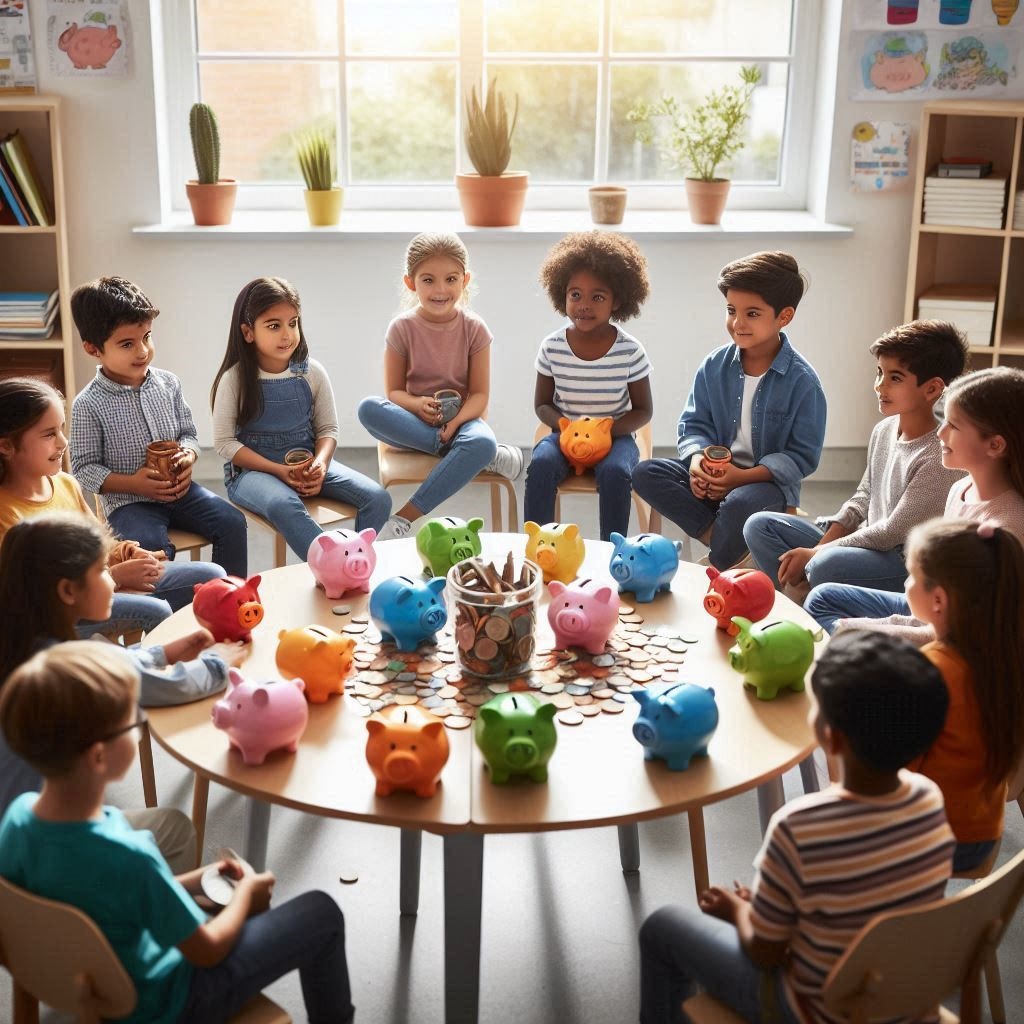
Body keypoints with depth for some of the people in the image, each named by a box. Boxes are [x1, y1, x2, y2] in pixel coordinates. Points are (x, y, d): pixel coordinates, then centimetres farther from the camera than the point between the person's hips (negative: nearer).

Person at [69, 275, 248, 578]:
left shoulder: (168, 383, 1)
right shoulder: (89, 404, -12)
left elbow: (188, 432, 12)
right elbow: (84, 468, -8)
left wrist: (188, 456, -11)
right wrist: (133, 483, -20)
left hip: (179, 488, 5)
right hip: (127, 501, -4)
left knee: (232, 522, -11)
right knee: (152, 548, -30)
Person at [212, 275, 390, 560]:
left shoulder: (312, 372, -1)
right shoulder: (235, 378, -9)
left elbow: (328, 429, 6)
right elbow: (225, 442, -8)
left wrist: (320, 464, -17)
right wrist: (279, 471, -18)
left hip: (308, 461, 4)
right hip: (253, 468, -4)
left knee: (378, 498, -18)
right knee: (283, 505, -40)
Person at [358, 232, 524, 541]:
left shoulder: (474, 328, -4)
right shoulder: (402, 328, -5)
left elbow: (480, 394, -5)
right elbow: (394, 392, -3)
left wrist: (456, 421, -25)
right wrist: (417, 405, -26)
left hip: (461, 418, -1)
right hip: (412, 422, 1)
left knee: (483, 442, -37)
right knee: (368, 408, -31)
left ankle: (405, 518, -30)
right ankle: (482, 454, -29)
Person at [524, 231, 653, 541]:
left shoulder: (629, 350, -8)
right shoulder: (552, 347, -4)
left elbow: (643, 410, -1)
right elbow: (542, 403, 5)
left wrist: (608, 430, -20)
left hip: (614, 435, -1)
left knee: (615, 472, -33)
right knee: (541, 464, -30)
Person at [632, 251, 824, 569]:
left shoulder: (802, 380, -12)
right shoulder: (714, 366, 1)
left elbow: (802, 456, -11)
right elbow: (694, 425, 6)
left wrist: (743, 477, -22)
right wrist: (697, 460, -18)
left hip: (768, 480, -4)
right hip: (714, 470, 5)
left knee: (740, 503, -39)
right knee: (645, 473, -17)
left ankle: (719, 568, -9)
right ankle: (718, 537, -18)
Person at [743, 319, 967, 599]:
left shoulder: (939, 458, -20)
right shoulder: (883, 430, 5)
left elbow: (892, 533, -19)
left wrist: (815, 554, -14)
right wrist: (820, 547, -1)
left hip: (904, 563, -9)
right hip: (862, 543, 9)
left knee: (827, 567, -38)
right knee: (760, 525, 2)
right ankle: (799, 597, -12)